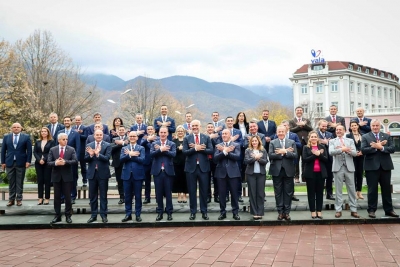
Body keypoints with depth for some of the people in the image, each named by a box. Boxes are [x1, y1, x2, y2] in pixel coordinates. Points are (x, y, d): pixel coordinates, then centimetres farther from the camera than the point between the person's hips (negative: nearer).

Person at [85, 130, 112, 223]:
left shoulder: (107, 145, -4)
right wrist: (90, 154, -21)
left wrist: (98, 154, -30)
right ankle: (93, 215, 20)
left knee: (103, 195, 5)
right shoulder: (89, 145, 5)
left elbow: (107, 158, -15)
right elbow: (86, 159, 0)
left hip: (103, 173, -3)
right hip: (92, 173, 3)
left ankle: (103, 215, 14)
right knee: (92, 195, 10)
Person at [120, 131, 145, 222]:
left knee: (138, 196, 4)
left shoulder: (141, 148, 4)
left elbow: (142, 159, -11)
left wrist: (130, 155, -12)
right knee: (127, 196, 7)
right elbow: (121, 159, -5)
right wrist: (130, 155, -19)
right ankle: (128, 214, 17)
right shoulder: (124, 148, 10)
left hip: (138, 174, -2)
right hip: (127, 174, 2)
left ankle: (138, 214, 14)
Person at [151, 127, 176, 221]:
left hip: (168, 171, -1)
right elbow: (151, 154, -8)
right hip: (157, 171, 1)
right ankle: (159, 212, 16)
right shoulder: (154, 144, 8)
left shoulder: (172, 144, 5)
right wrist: (161, 149, -19)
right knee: (158, 193, 7)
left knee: (168, 193, 5)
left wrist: (161, 149, -12)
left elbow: (173, 154, -13)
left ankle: (169, 212, 14)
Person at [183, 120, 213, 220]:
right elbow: (184, 152, -7)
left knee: (204, 191, 6)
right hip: (191, 167, 0)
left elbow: (210, 151, -7)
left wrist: (198, 148, -14)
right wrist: (195, 148, -19)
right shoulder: (187, 138, 4)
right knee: (192, 191, 6)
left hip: (203, 167, 0)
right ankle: (193, 212, 16)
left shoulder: (206, 137, 5)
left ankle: (204, 212, 17)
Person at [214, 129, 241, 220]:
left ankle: (235, 212, 15)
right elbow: (215, 158, -6)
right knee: (222, 194, 6)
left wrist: (225, 151, -14)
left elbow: (237, 157, -12)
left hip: (233, 172, -1)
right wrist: (224, 151, -17)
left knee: (234, 193, 4)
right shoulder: (218, 146, 7)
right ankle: (222, 212, 17)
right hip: (221, 172, 1)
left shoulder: (236, 145, 4)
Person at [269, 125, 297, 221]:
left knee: (288, 192, 5)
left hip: (288, 170, 1)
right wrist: (284, 152, -14)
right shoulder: (272, 142, 5)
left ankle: (287, 212, 13)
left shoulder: (292, 142, 7)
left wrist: (284, 152, -15)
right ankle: (280, 212, 14)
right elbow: (270, 155, -9)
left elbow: (295, 155, -5)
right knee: (278, 192, 5)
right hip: (277, 170, 0)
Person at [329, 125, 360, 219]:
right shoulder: (332, 141, 8)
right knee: (338, 190, 3)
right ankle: (338, 210, 9)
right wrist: (342, 149, -20)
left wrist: (347, 150, -18)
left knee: (352, 189, 4)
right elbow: (331, 152, -10)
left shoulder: (350, 140, 11)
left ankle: (353, 210, 12)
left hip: (349, 167, 1)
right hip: (338, 167, -1)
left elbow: (355, 153, -1)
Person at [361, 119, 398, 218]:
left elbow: (392, 148, -3)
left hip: (385, 166, 3)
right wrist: (376, 147, -18)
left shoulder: (387, 136, 9)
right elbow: (363, 150, -11)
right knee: (372, 189, 3)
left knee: (386, 189, 10)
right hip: (372, 166, -3)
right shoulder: (365, 137, 1)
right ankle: (372, 210, 10)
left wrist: (381, 147, -16)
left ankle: (389, 210, 20)